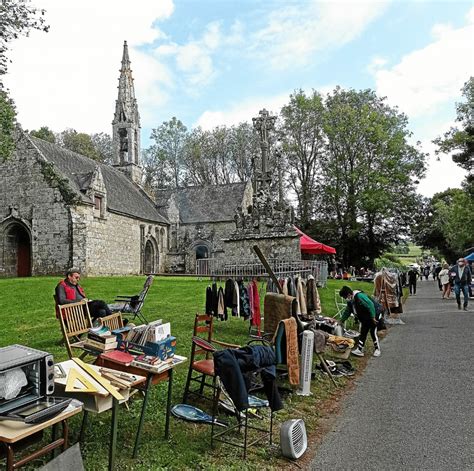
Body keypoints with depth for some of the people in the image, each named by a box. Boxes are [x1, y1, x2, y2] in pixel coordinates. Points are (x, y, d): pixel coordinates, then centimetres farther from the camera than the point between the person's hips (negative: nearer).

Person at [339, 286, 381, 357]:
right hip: (364, 318, 9)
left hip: (374, 315, -9)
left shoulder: (359, 296, -30)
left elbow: (370, 305, -31)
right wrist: (342, 320, 13)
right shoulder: (350, 301, 0)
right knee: (363, 333, 7)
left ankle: (377, 349, 15)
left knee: (373, 332, -3)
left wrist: (373, 317, -26)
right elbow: (347, 311, 12)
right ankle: (359, 350, 9)